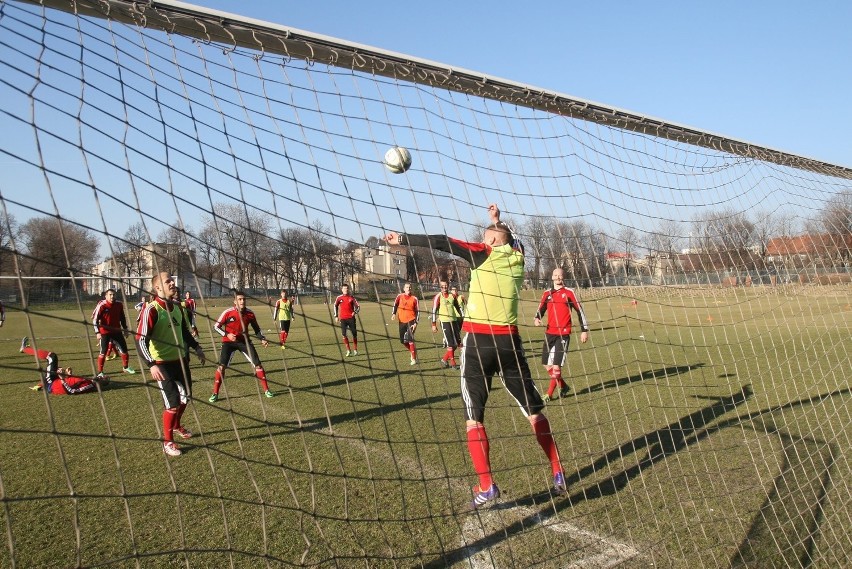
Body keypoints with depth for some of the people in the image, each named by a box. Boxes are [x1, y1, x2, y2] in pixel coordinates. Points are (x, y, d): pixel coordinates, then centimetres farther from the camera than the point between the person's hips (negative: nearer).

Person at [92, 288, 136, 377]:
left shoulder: (119, 304, 0)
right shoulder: (101, 305, -15)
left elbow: (122, 317, 14)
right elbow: (95, 319, -13)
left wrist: (125, 328, 16)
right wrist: (97, 332, -18)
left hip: (117, 331, 5)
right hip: (104, 332, -5)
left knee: (124, 349, 11)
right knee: (103, 352, -3)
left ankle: (126, 367, 29)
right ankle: (100, 372, 8)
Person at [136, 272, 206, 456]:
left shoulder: (176, 306, 5)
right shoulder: (151, 310, -18)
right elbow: (141, 339, -24)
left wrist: (196, 348, 17)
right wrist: (151, 365, -33)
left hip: (180, 360, 7)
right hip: (162, 364, -7)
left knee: (185, 397, 20)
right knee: (172, 402, -5)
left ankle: (176, 426, 47)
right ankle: (167, 442, 15)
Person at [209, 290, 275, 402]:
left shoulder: (250, 313, -9)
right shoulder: (228, 312, -18)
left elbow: (257, 329, 4)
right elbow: (216, 326, -9)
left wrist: (263, 339, -12)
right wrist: (227, 335, -23)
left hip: (244, 341, 2)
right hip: (229, 342, -2)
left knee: (257, 364, -3)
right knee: (222, 366, -15)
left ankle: (266, 390, 10)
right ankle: (215, 393, -1)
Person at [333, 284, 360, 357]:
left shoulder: (351, 297, 4)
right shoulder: (339, 298, 5)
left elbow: (358, 306, 6)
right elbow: (335, 306, 18)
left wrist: (355, 312, -13)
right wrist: (336, 316, 12)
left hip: (351, 318, 0)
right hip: (343, 319, 0)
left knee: (354, 334, 2)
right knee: (344, 334, -7)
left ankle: (355, 350, 18)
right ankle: (348, 350, 3)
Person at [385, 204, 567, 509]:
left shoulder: (484, 254, -1)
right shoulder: (517, 257, 11)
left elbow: (441, 242, -7)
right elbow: (510, 239, 36)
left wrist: (402, 239, -1)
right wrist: (497, 220, 46)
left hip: (478, 341, -5)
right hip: (509, 341, 5)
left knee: (474, 418, 3)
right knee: (534, 411, 15)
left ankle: (486, 486, -1)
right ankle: (558, 475, 19)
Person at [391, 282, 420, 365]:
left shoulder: (414, 298, -1)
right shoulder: (400, 296, 4)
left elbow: (417, 311, 0)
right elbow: (395, 304, 5)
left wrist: (416, 323, -7)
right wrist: (393, 313, -13)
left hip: (411, 320, -4)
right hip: (402, 321, 4)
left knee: (410, 340, -16)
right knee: (403, 341, 8)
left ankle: (414, 358, -8)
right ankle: (413, 351, 33)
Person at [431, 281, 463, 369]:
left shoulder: (453, 296, 9)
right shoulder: (438, 297, -5)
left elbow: (458, 308, 19)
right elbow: (434, 311, -7)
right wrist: (434, 324, -11)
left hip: (454, 320, 6)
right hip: (444, 321, -6)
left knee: (457, 342, 7)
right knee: (450, 343, -7)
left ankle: (444, 359, 21)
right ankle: (453, 363, 5)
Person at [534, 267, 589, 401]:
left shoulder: (569, 292, -1)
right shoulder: (547, 293, 10)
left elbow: (579, 311, 3)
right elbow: (541, 309, 17)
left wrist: (584, 330, 2)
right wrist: (537, 318, -6)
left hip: (563, 334, -5)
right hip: (549, 333, 5)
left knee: (556, 365, -10)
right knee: (547, 365, 7)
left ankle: (549, 394, 3)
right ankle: (563, 387, 28)